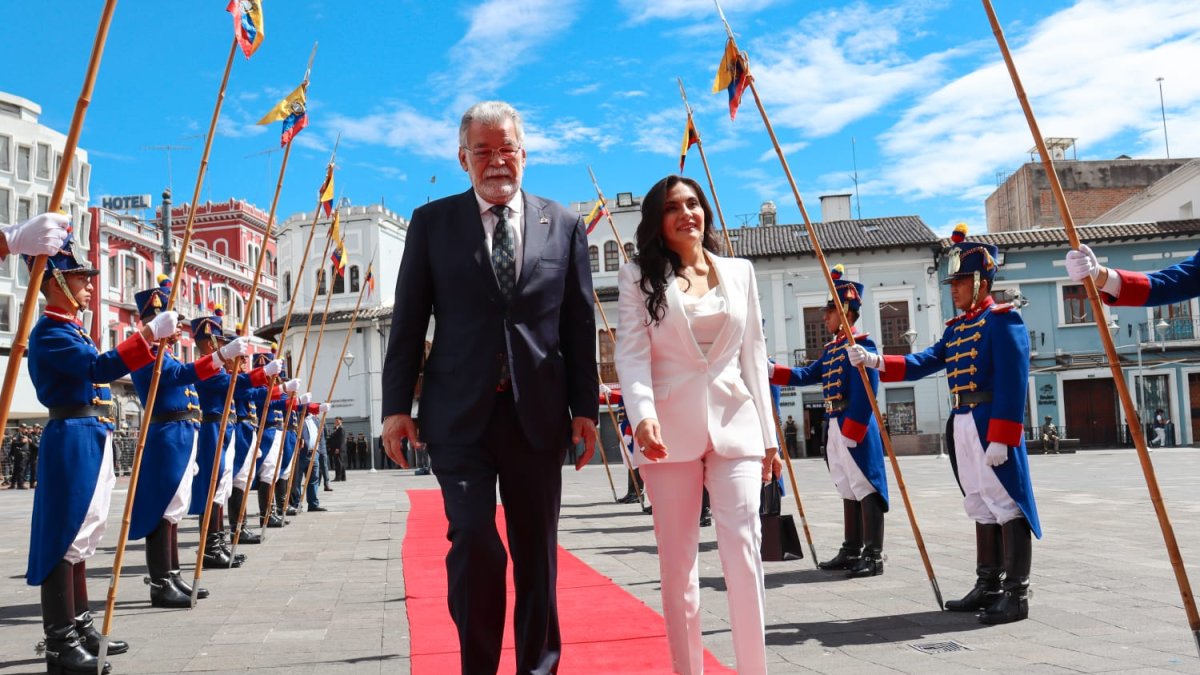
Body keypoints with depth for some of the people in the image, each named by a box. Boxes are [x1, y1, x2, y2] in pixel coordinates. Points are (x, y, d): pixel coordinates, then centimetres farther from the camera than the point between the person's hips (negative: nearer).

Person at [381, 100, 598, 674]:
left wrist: (585, 407, 2)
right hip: (460, 412, -1)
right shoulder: (432, 222, 6)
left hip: (538, 412, 1)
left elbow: (580, 325, 6)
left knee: (537, 548, 9)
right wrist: (396, 405, -1)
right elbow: (407, 322, 4)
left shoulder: (564, 225, 8)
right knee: (473, 538, -8)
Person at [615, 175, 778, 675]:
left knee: (743, 548, -8)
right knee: (677, 559, 3)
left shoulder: (740, 272, 13)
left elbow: (754, 355, 13)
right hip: (670, 429, -1)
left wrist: (768, 433, 10)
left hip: (735, 425, 2)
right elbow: (632, 352, -7)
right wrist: (643, 414, -24)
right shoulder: (639, 277, 5)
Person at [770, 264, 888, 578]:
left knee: (866, 489, -5)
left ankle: (874, 556, 0)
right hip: (835, 426, 9)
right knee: (848, 491, 14)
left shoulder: (862, 344, -12)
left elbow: (866, 393, -19)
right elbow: (808, 375, 20)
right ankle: (852, 551, 22)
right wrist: (773, 371, 8)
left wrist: (850, 433, -22)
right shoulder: (831, 348, 17)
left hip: (855, 428, -9)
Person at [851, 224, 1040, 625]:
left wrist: (1000, 438, -20)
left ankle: (1016, 595, 2)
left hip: (991, 426, -9)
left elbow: (1013, 383, -15)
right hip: (963, 425, 9)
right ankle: (988, 587, 22)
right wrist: (875, 362, 1)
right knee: (981, 508, 14)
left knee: (1006, 506, -4)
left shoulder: (1003, 320, -9)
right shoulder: (956, 328, 17)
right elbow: (924, 362, 14)